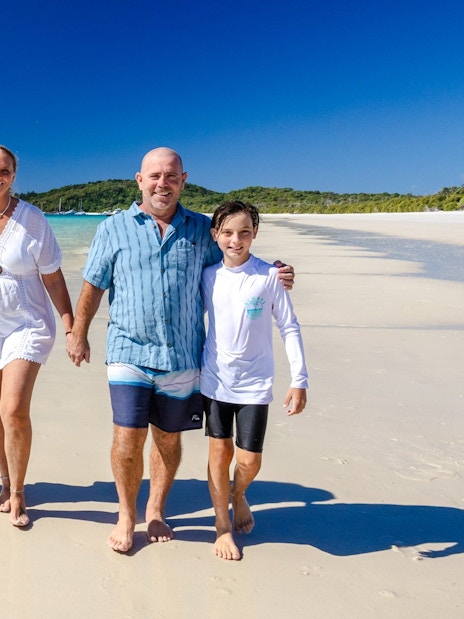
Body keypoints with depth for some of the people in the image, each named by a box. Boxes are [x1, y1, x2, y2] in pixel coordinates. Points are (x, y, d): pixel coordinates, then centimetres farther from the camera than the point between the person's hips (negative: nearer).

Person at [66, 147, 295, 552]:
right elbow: (93, 287, 10)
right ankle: (126, 516, 21)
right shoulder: (114, 229, 4)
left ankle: (155, 511, 34)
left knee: (168, 439, 12)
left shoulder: (201, 229, 6)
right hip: (130, 352, -1)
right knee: (129, 438, -4)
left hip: (182, 358, 2)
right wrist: (78, 335, 13)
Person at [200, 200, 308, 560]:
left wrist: (299, 380, -8)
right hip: (215, 380, 2)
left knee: (250, 461, 1)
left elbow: (290, 328, -5)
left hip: (255, 384, -2)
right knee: (220, 452, 7)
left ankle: (238, 495, 36)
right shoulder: (208, 277, 0)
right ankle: (223, 527, 25)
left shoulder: (270, 276, -8)